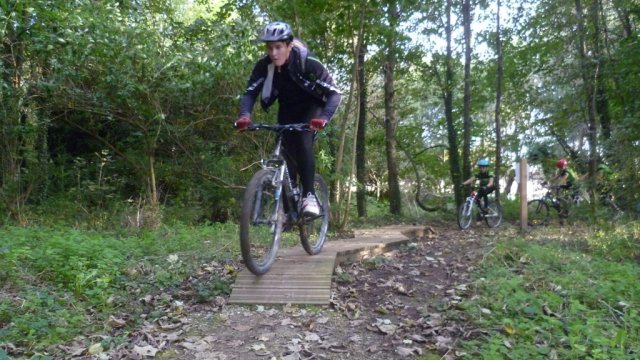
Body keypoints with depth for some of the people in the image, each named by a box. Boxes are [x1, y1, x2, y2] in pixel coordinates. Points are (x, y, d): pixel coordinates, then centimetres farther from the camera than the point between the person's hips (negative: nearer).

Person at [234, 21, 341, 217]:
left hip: (311, 106, -3)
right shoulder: (264, 65, -21)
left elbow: (334, 93, -33)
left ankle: (309, 195, -19)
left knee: (303, 142, -27)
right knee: (287, 149, -4)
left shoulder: (308, 62, -31)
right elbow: (250, 93, -19)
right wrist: (244, 115, -40)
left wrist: (324, 117, -51)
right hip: (288, 107, 4)